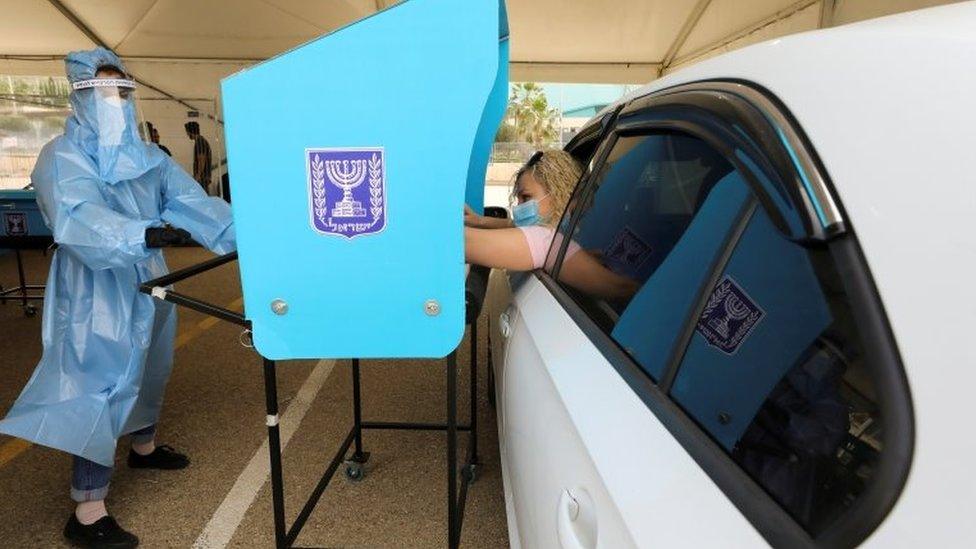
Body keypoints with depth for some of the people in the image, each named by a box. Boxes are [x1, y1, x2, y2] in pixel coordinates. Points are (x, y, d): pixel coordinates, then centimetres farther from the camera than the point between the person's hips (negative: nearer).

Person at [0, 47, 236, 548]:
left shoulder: (148, 157, 6)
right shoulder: (61, 158, -12)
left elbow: (192, 200, -6)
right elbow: (79, 219, -30)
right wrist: (144, 234, -48)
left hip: (146, 282, 7)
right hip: (96, 291, -7)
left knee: (148, 370, 20)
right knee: (101, 386, -7)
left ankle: (143, 447, 43)